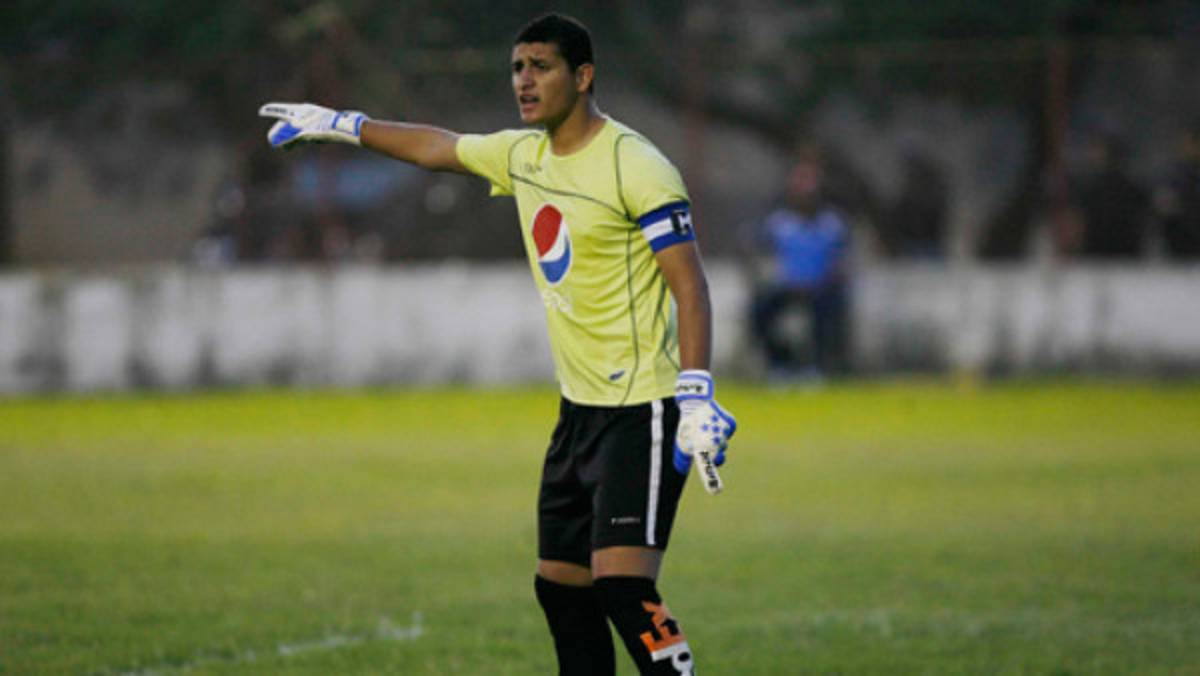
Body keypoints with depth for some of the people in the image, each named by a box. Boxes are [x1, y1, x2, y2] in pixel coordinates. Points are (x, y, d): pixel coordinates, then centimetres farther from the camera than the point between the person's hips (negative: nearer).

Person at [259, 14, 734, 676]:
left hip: (640, 412, -9)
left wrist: (697, 399, -26)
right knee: (560, 586, 9)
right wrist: (340, 125, 35)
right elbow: (439, 147, 29)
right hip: (579, 409, 9)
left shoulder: (636, 168, -14)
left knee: (622, 585, -20)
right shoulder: (523, 155, 10)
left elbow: (690, 287, -18)